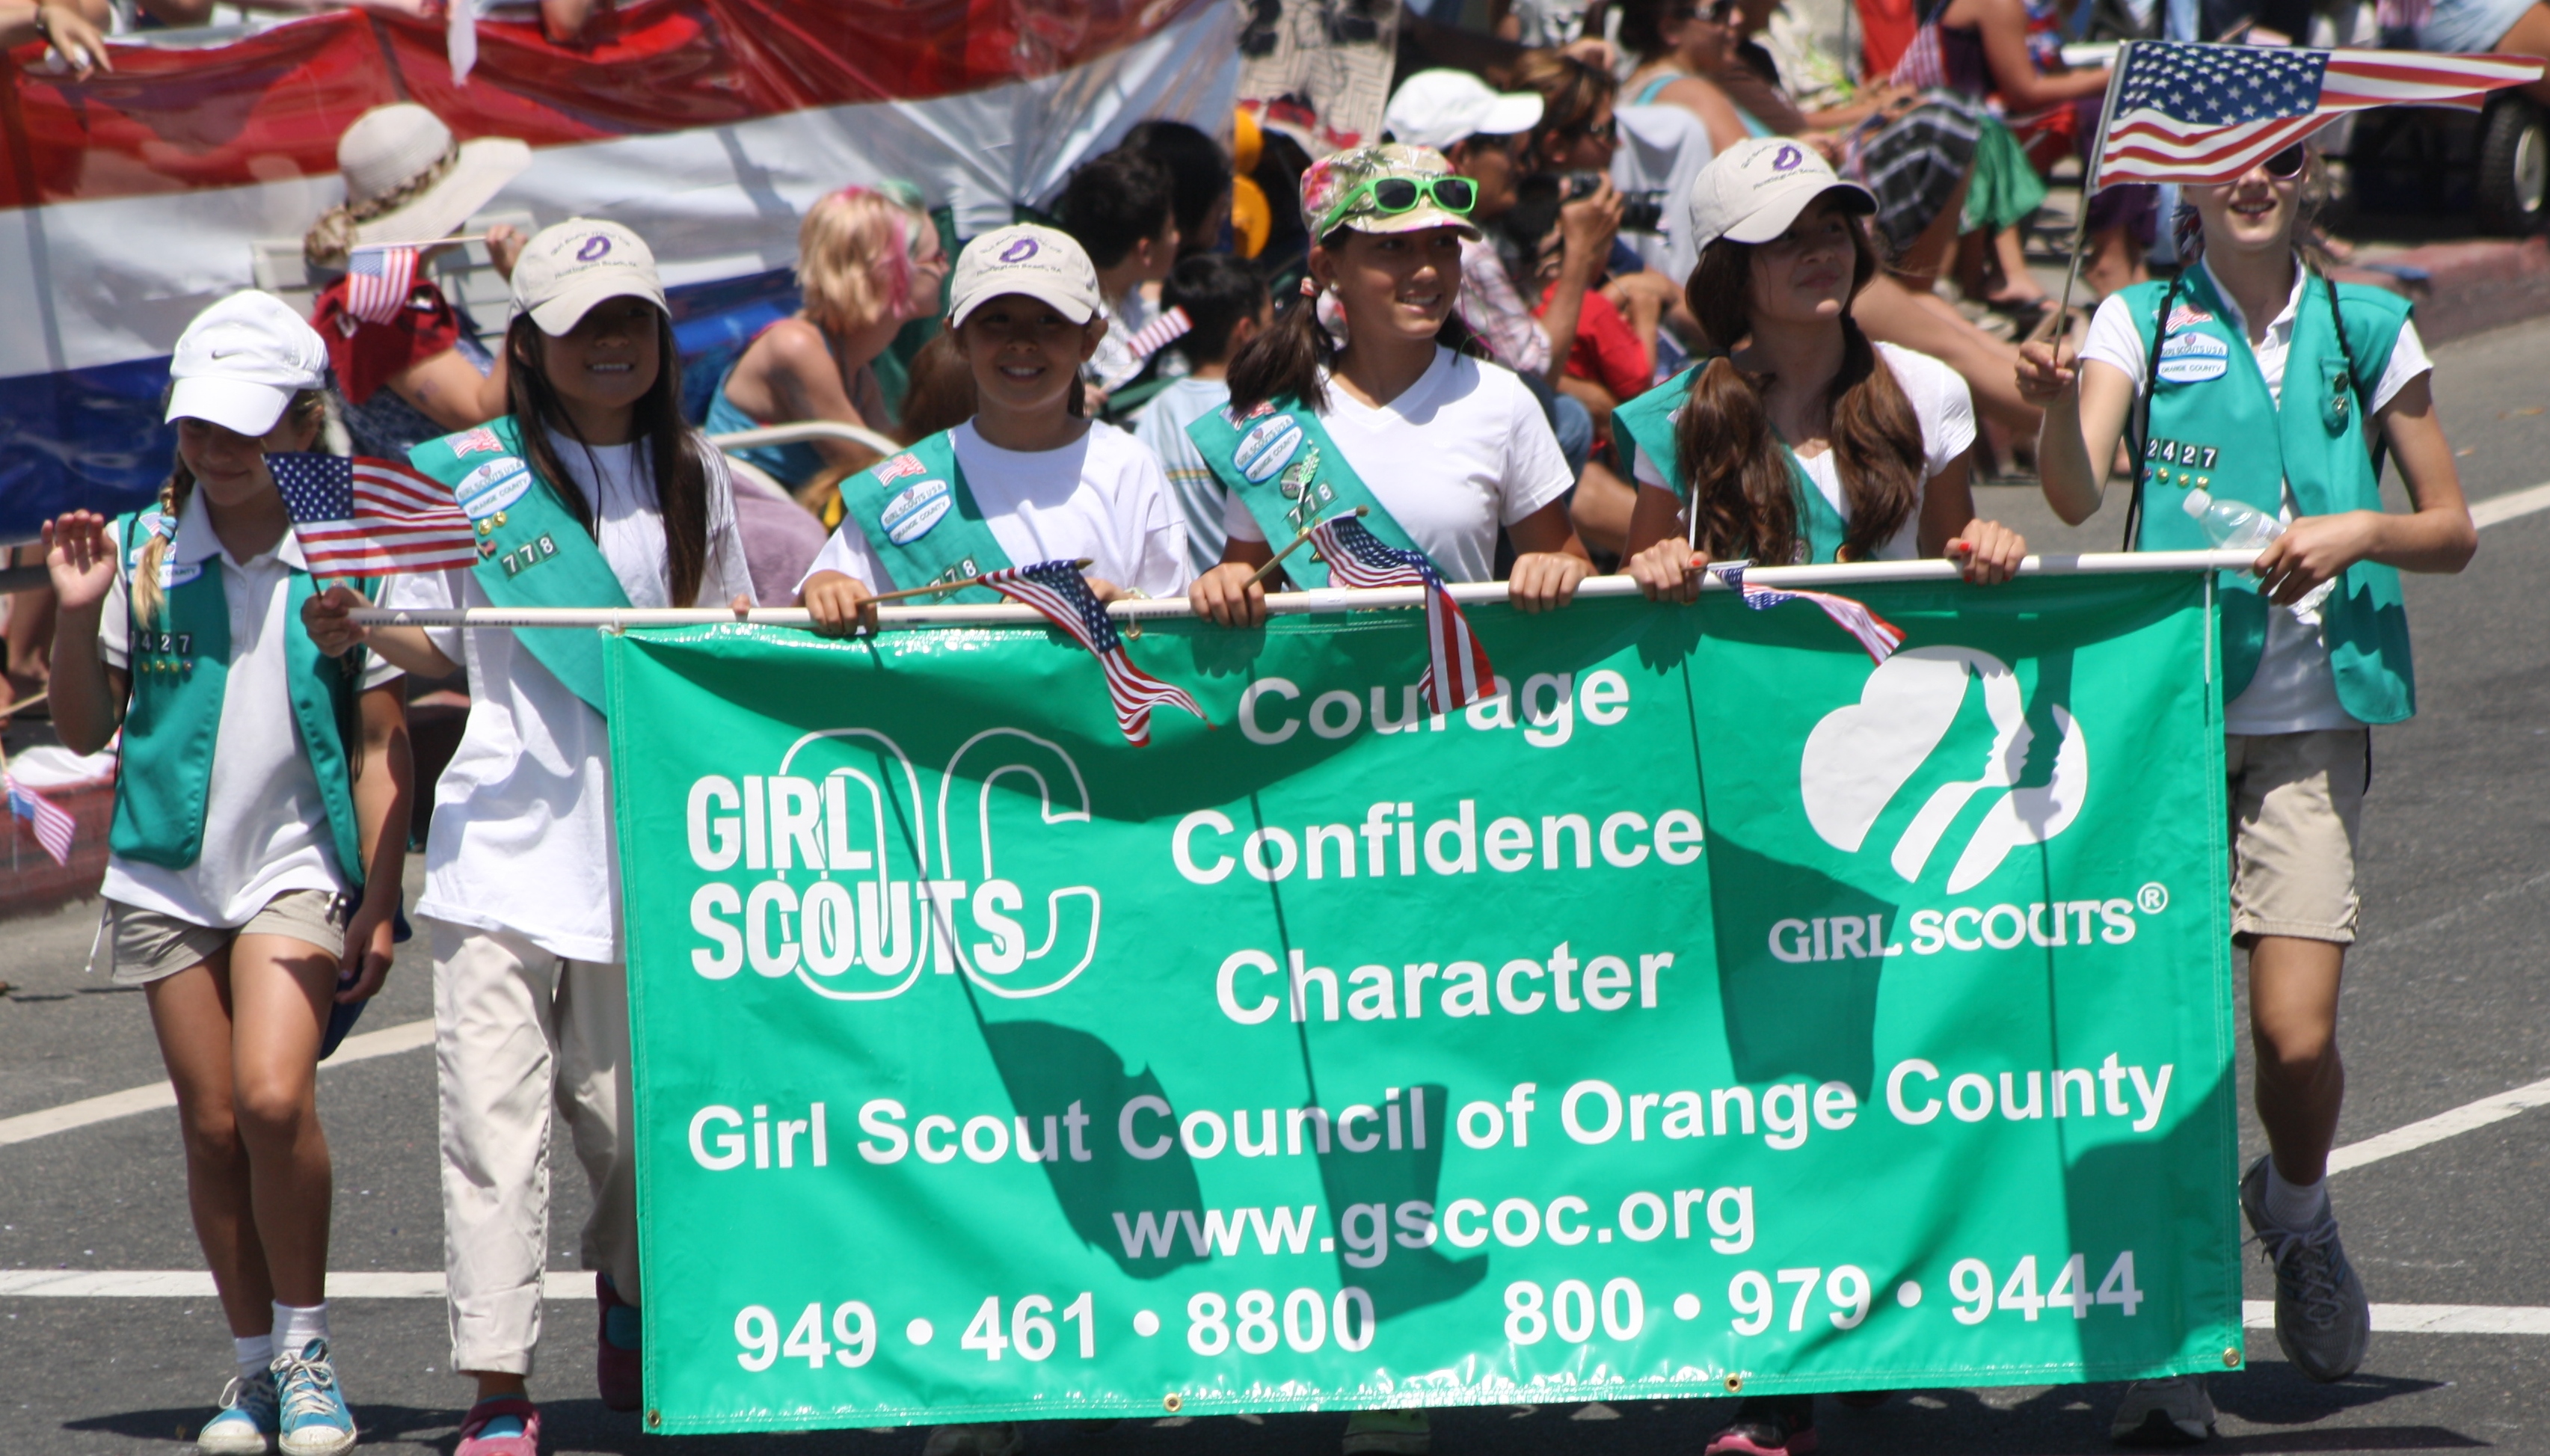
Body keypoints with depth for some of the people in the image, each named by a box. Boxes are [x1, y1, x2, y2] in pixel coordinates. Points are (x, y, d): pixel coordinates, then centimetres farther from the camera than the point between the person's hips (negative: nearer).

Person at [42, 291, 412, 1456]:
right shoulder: (140, 552, 1)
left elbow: (382, 742, 0)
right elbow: (86, 732, 7)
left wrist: (380, 905, -4)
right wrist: (78, 615, -9)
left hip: (295, 862, -3)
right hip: (168, 868, 3)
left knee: (275, 1099, -19)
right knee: (211, 1127, 4)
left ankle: (306, 1348, -2)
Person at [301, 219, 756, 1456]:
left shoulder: (691, 476, 11)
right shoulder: (468, 474, 2)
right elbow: (438, 647, 7)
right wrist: (360, 632, -11)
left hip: (643, 841, 2)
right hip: (503, 833, -2)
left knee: (628, 1109, 8)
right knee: (493, 1113, -9)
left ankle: (626, 1290, 38)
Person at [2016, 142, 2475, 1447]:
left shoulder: (2366, 332, 8)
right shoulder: (2141, 323, 3)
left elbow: (2454, 532, 12)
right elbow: (2078, 494, -14)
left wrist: (2363, 529, -8)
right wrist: (2058, 405, -35)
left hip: (2311, 716, 1)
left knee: (2296, 1032, -10)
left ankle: (2297, 1210, 23)